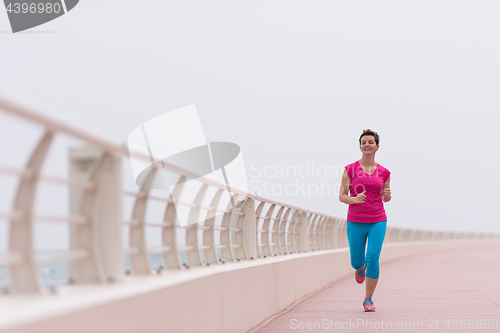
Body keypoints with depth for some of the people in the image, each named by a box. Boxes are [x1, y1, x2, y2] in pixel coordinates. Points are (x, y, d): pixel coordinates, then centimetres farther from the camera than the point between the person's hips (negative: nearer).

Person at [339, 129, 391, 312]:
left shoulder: (384, 172, 4)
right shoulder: (350, 169, -1)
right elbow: (342, 196, 0)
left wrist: (388, 195, -7)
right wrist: (355, 199, -21)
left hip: (377, 221, 0)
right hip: (355, 221, 0)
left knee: (372, 259, -12)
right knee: (356, 262, 7)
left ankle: (368, 299, 3)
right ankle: (361, 267, 47)